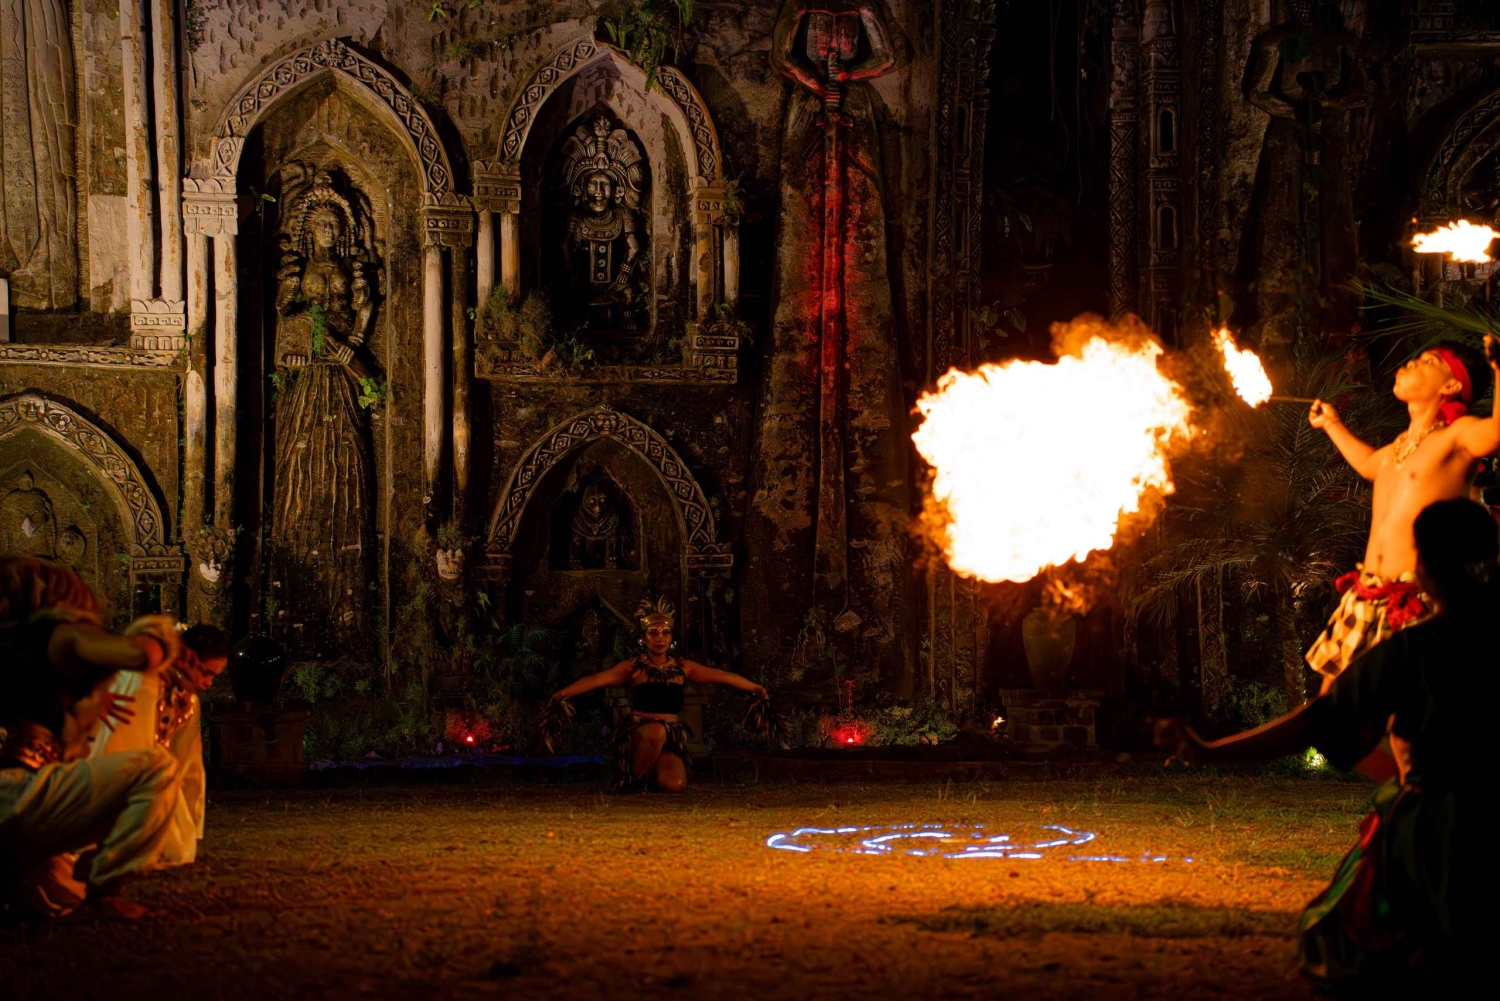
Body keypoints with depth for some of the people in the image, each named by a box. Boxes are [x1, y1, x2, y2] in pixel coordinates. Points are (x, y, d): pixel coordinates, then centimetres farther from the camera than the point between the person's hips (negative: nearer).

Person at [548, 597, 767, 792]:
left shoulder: (682, 668, 9)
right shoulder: (633, 668, -1)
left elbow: (722, 676, 9)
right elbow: (597, 680, -15)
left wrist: (754, 688, 5)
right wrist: (564, 693, -31)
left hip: (672, 737, 3)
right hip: (637, 734, -3)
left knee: (675, 785, -24)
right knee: (656, 731, -39)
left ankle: (651, 774, 14)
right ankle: (632, 780, -15)